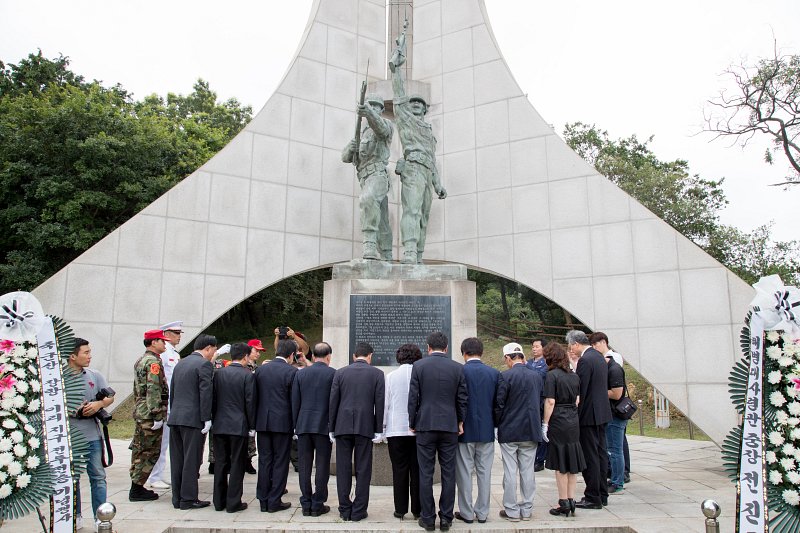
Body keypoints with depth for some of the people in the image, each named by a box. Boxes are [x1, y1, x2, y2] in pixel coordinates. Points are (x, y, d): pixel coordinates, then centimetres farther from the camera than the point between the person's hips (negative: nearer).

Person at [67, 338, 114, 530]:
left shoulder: (95, 375, 5)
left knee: (98, 476, 2)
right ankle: (75, 516, 26)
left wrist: (99, 404, -13)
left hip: (92, 436, 2)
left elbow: (110, 397, 6)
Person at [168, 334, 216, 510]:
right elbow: (206, 393, -15)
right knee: (191, 460, -1)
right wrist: (206, 419, -13)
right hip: (193, 419, -8)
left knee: (178, 460, 12)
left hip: (175, 418, 8)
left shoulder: (180, 363, 15)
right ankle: (188, 499, 4)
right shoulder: (204, 364, -10)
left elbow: (173, 391, 18)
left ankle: (177, 498, 18)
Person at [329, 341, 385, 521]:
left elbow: (333, 402, 3)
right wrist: (378, 430, 1)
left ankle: (345, 510, 14)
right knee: (363, 469, 6)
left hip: (343, 426, 1)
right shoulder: (377, 374, 1)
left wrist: (331, 428, 9)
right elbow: (379, 403, -3)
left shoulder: (340, 373, 5)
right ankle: (358, 511, 9)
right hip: (365, 427, -1)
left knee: (343, 469, 8)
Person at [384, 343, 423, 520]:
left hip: (396, 429, 0)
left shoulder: (391, 376, -2)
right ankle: (417, 509, 11)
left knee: (399, 470, 7)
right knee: (417, 470, 7)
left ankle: (400, 509, 10)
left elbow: (385, 403, 2)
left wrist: (383, 426, 11)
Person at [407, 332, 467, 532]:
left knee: (426, 474, 6)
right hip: (450, 426, 1)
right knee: (448, 473, 8)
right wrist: (460, 422, 14)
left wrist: (412, 423, 7)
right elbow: (462, 399, 2)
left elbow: (413, 397, -3)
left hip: (425, 426, -1)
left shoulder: (419, 366, -4)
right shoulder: (458, 368, 0)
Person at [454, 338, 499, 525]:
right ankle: (482, 512, 18)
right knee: (484, 473, 11)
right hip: (487, 431, 3)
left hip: (464, 431, -3)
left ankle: (467, 513, 13)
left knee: (464, 474, 7)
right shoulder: (494, 373, -1)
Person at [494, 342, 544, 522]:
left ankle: (512, 511, 11)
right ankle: (527, 509, 19)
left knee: (510, 472, 4)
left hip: (509, 431, -4)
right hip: (531, 432, 4)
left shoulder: (505, 376, -13)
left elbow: (499, 405, -12)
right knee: (528, 471, 11)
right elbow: (541, 403, 8)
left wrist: (498, 425, 1)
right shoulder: (537, 376, 2)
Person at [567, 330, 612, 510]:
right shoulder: (599, 357, 11)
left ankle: (593, 498, 5)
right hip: (602, 413, 10)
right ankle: (602, 495, 24)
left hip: (589, 414, -10)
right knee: (601, 454, 15)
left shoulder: (585, 361, -18)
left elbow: (580, 391, -19)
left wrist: (575, 416, -14)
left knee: (590, 457, -2)